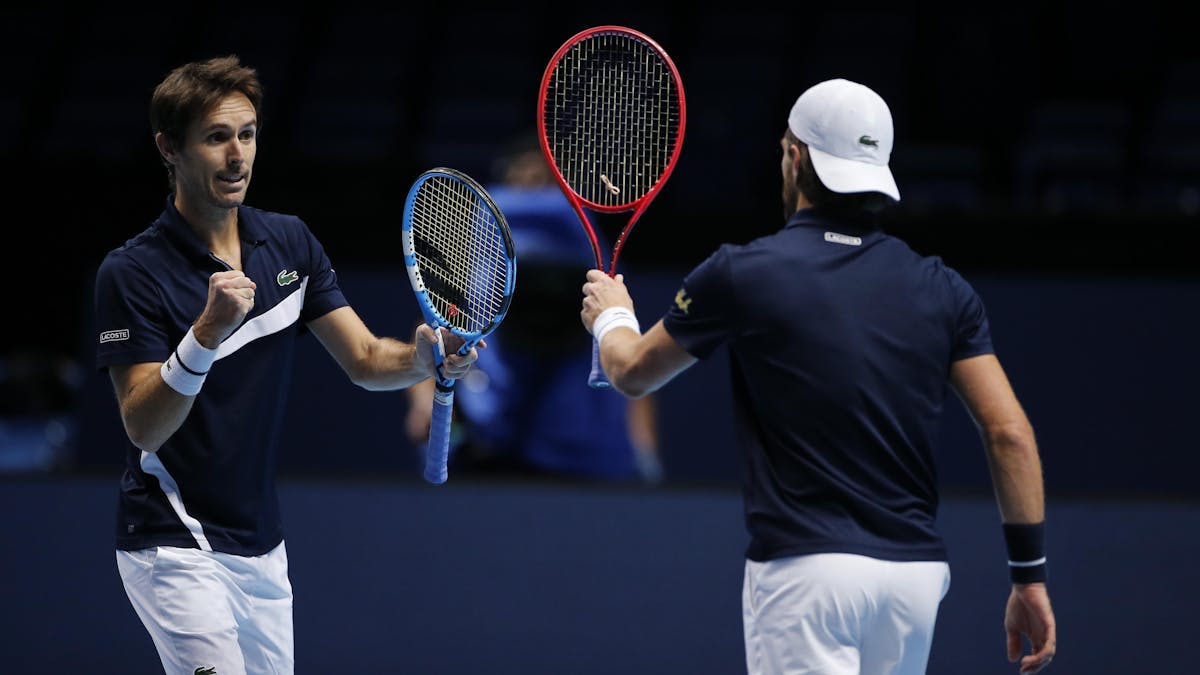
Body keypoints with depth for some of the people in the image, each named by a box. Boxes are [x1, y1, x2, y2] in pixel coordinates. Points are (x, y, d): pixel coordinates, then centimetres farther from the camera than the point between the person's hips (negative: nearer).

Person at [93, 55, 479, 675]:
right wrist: (208, 332, -36)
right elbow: (143, 427, -21)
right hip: (175, 547, -7)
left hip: (261, 546, 7)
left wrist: (424, 356, -17)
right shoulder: (131, 273, -14)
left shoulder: (289, 243, 5)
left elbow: (365, 361, 5)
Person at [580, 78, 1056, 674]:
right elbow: (1009, 431, 2)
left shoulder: (743, 274, -2)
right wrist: (1030, 575, 7)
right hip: (915, 572, 5)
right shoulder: (940, 288, 7)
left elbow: (632, 374, 13)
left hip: (806, 573, -5)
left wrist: (611, 319, 36)